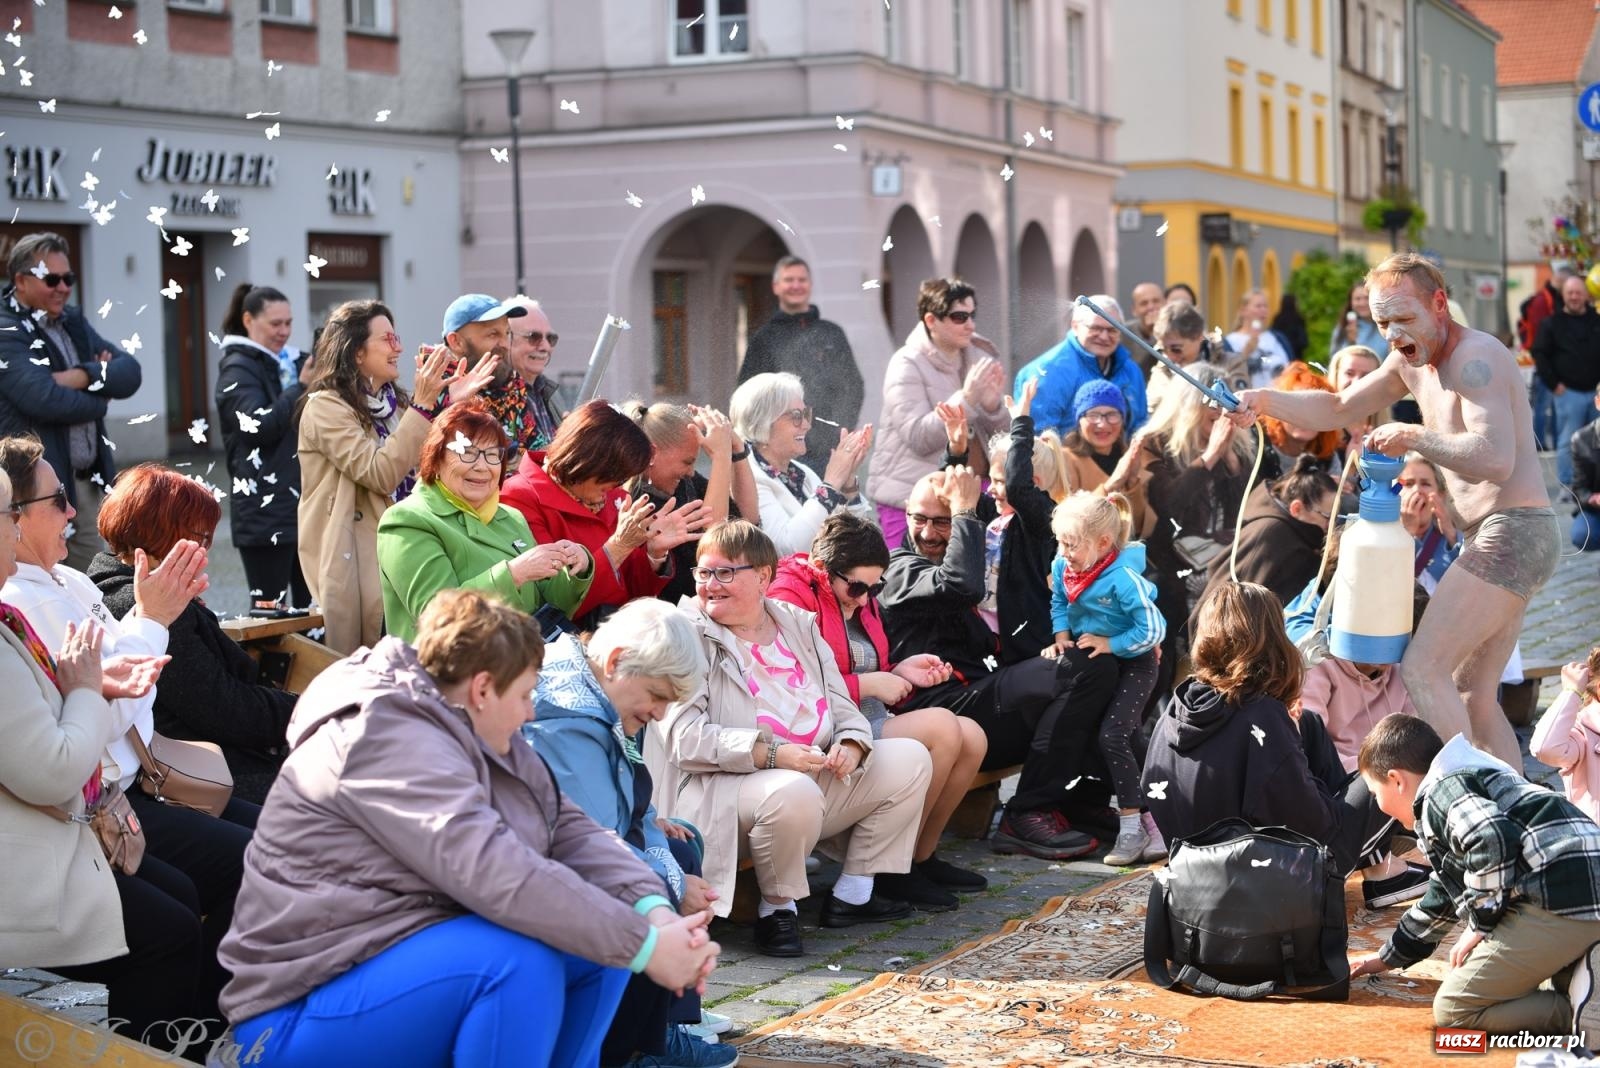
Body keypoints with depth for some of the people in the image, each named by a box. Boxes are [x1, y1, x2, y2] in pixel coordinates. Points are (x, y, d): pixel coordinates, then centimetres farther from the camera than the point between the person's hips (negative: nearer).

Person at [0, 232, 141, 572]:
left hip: (89, 481, 8)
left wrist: (83, 377, -16)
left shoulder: (73, 321, 14)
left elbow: (130, 373, 4)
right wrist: (101, 394, -6)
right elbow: (45, 399, -25)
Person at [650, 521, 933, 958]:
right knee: (794, 792, -39)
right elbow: (683, 737, -17)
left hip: (817, 776, 7)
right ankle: (777, 907, -11)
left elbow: (839, 702, 14)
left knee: (909, 759, -1)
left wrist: (851, 744, -11)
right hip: (725, 788, -7)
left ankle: (853, 893, 7)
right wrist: (771, 753, -27)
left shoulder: (797, 624, 14)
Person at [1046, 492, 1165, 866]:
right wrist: (1062, 636, -4)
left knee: (1113, 735, -18)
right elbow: (1059, 604, 12)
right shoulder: (1062, 568, -8)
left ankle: (1132, 826, -11)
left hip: (1132, 665, -7)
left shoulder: (1124, 578, -29)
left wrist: (1110, 644, -23)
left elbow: (1153, 629, -29)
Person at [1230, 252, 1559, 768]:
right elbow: (1337, 409, 21)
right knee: (1472, 697, 13)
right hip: (1492, 537, 11)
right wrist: (1264, 400, 4)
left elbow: (1495, 459, -29)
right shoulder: (1412, 361, 14)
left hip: (1514, 532, -11)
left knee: (1422, 669, -16)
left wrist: (1411, 436, -17)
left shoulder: (1474, 358, -17)